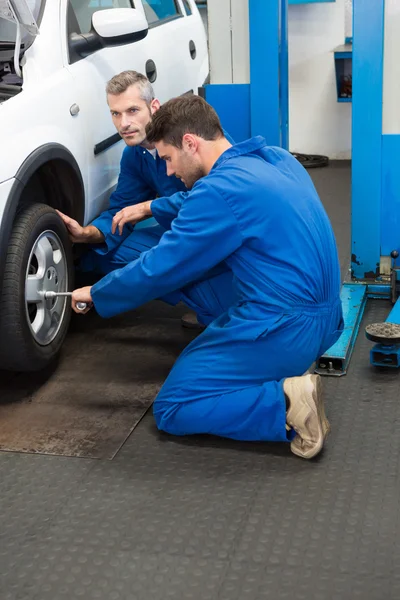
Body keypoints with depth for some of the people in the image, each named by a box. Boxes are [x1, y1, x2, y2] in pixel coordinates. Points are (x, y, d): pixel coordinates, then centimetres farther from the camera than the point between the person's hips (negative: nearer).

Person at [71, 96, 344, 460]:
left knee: (171, 410, 4)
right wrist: (151, 208, 26)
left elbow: (158, 270, -12)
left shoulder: (223, 188, -19)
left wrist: (95, 294, 4)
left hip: (284, 332, -9)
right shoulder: (275, 158, 7)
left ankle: (285, 402, -12)